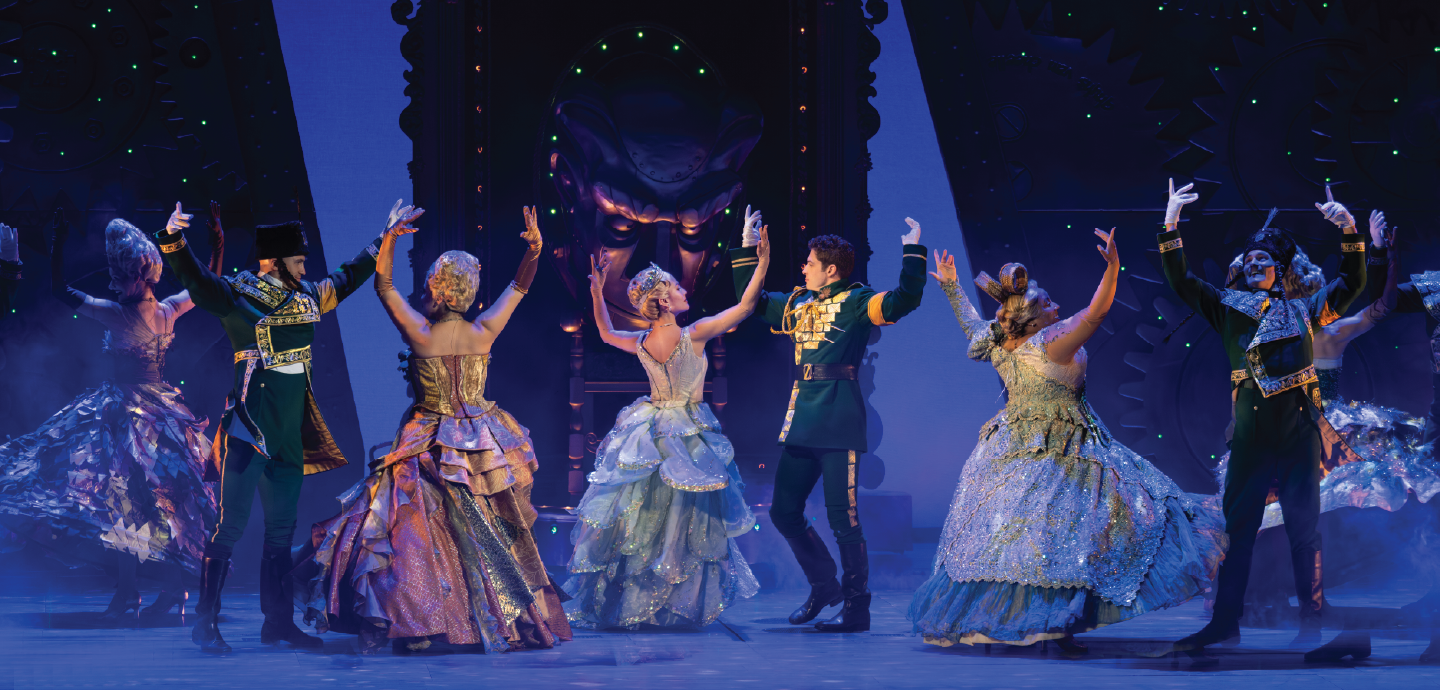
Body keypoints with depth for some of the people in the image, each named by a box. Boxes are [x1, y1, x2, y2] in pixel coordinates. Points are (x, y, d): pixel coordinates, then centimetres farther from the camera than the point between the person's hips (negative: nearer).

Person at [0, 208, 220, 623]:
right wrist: (217, 244, 19)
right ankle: (173, 582, 12)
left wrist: (59, 243, -9)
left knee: (120, 499, -2)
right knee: (162, 498, 11)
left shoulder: (116, 315, -17)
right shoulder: (168, 312, -3)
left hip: (125, 410, -6)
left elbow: (60, 290, -11)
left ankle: (127, 591, -3)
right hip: (162, 407, 6)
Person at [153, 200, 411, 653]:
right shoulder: (236, 296, -6)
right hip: (248, 426, -7)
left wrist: (384, 239, 34)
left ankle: (278, 624, 21)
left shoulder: (307, 297, 12)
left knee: (281, 530, 12)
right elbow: (193, 277, -19)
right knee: (231, 523, -8)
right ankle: (206, 623, -1)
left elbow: (349, 277, 28)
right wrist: (173, 240, -37)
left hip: (291, 432, 7)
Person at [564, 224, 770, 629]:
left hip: (650, 434, 4)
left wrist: (597, 291, 18)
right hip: (688, 435, -4)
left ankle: (618, 602, 13)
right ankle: (681, 605, 8)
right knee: (686, 520, 3)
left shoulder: (640, 344, -6)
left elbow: (606, 333, 17)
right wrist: (763, 261, -10)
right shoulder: (695, 335, -18)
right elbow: (746, 305, -14)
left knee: (640, 517, 10)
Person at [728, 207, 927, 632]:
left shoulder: (855, 301, -3)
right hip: (801, 422, 8)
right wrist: (747, 249, 28)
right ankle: (824, 585, 29)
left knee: (842, 518, -8)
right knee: (784, 512, 12)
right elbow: (750, 300, 30)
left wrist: (913, 253, -24)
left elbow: (904, 300, -19)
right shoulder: (797, 305, 18)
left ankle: (857, 609, 0)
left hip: (838, 424, -8)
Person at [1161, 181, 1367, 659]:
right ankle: (1225, 624, 5)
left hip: (1299, 431, 0)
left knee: (1304, 527, 2)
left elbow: (1353, 283, 8)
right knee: (1237, 526, 2)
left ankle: (1310, 623, 8)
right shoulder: (1227, 306, 12)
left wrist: (1350, 234, -6)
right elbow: (1180, 281, 5)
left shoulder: (1303, 310, 13)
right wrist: (1170, 228, -7)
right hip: (1251, 435, 1)